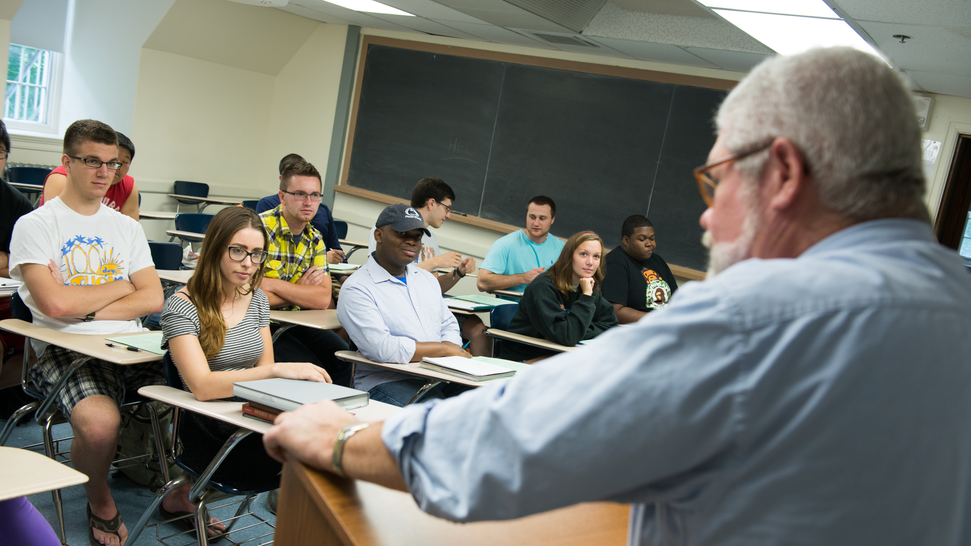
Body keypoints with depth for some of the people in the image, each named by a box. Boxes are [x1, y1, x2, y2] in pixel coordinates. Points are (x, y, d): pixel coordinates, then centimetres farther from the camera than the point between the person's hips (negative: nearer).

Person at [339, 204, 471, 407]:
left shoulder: (427, 278, 21)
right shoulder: (356, 289, -7)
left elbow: (448, 325, 25)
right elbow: (383, 349, -18)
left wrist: (453, 350, 0)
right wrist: (444, 349, -10)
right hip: (388, 381, -7)